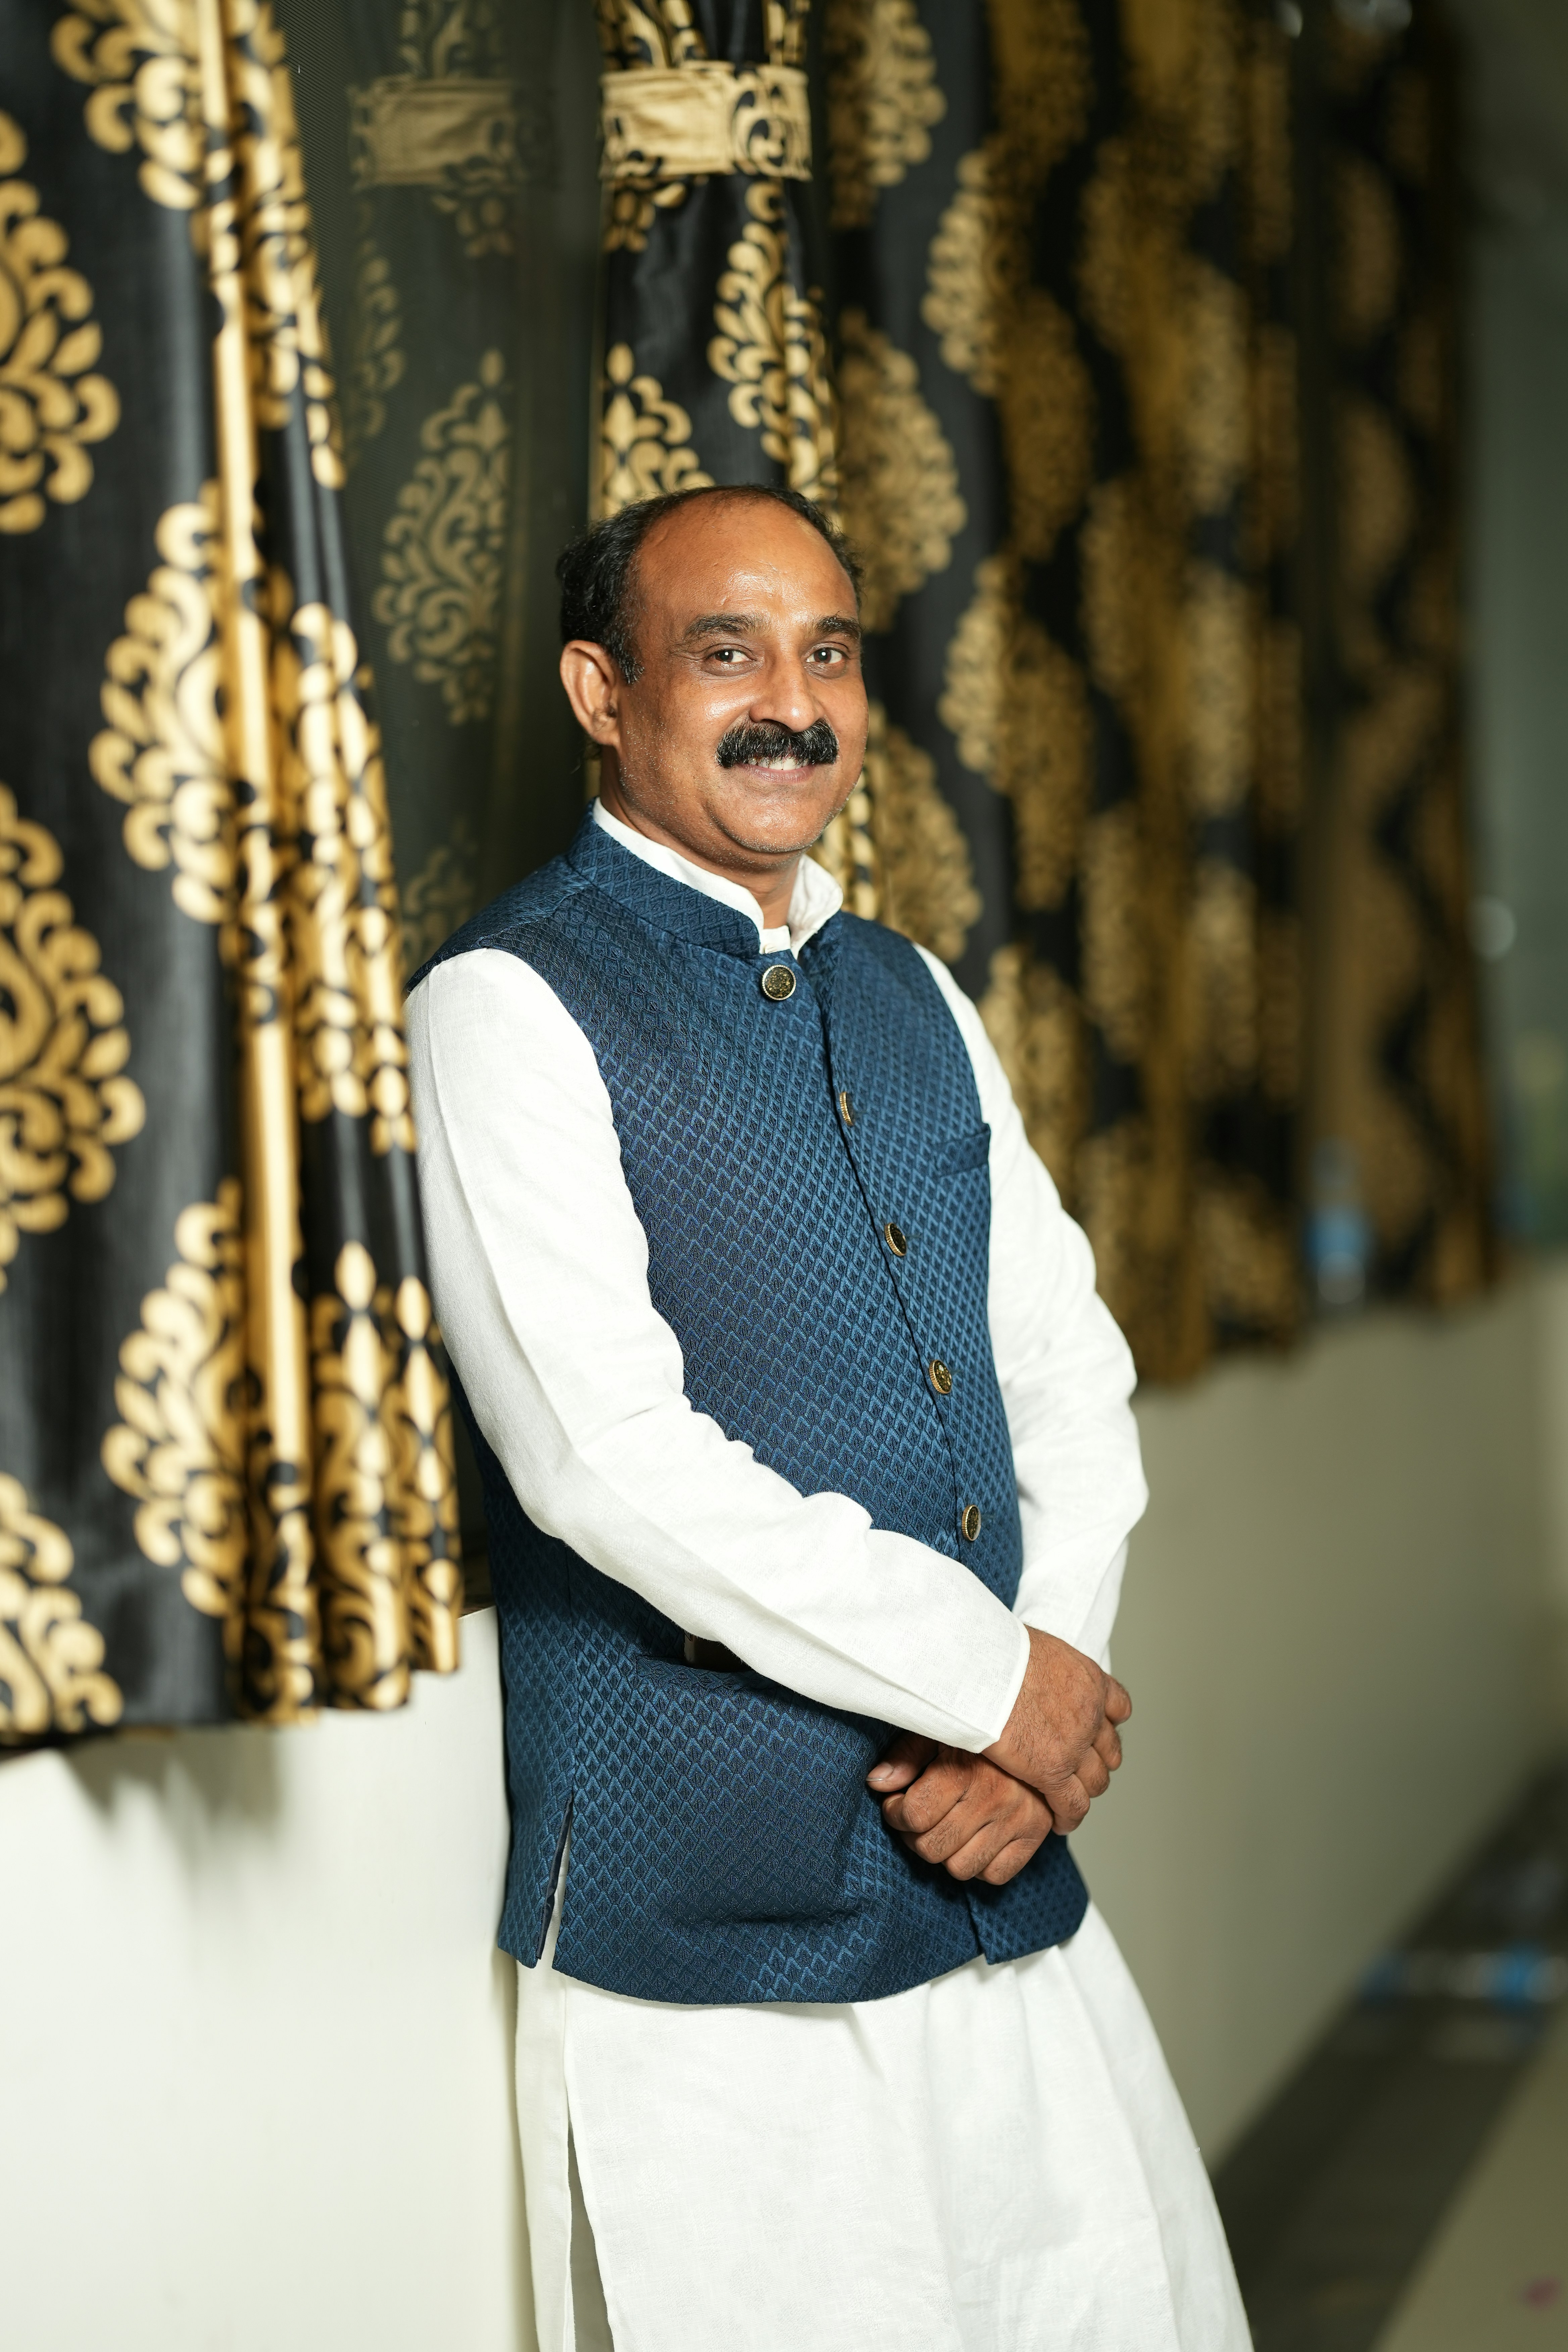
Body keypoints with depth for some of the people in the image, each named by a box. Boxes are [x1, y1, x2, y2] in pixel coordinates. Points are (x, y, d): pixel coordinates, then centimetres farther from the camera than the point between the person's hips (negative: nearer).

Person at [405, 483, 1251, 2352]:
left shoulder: (911, 996, 14)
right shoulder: (510, 1003, -9)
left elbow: (1069, 1361, 12)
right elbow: (608, 1450, -18)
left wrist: (1054, 1690, -5)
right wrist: (995, 1677, -12)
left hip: (1006, 1891, 7)